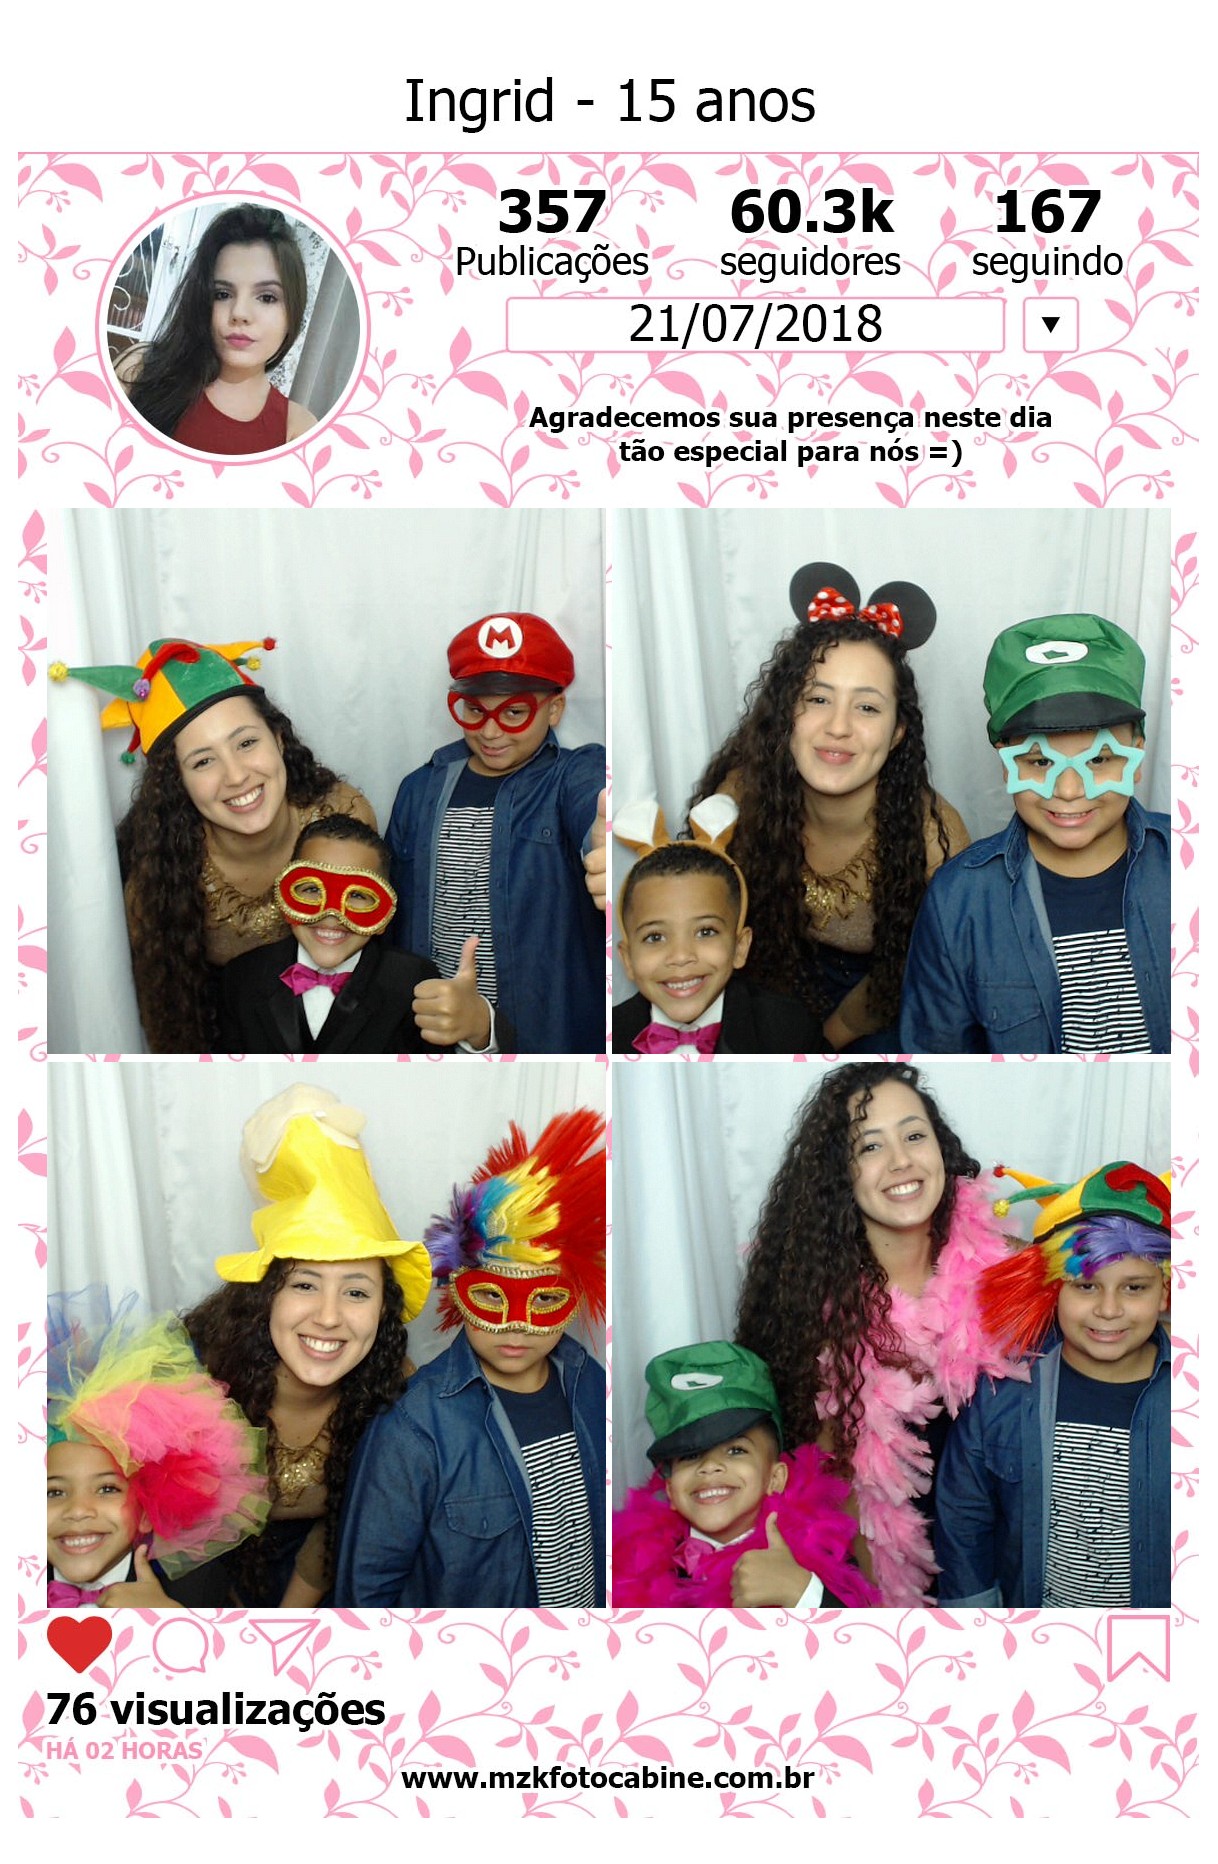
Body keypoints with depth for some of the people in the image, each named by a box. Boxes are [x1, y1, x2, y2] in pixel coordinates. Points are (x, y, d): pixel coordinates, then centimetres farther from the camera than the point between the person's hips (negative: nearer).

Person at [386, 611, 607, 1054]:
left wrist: (603, 844, -56)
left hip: (550, 1031, -3)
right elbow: (397, 913, 11)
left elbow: (594, 808, -33)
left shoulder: (575, 776, -8)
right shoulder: (420, 790, 5)